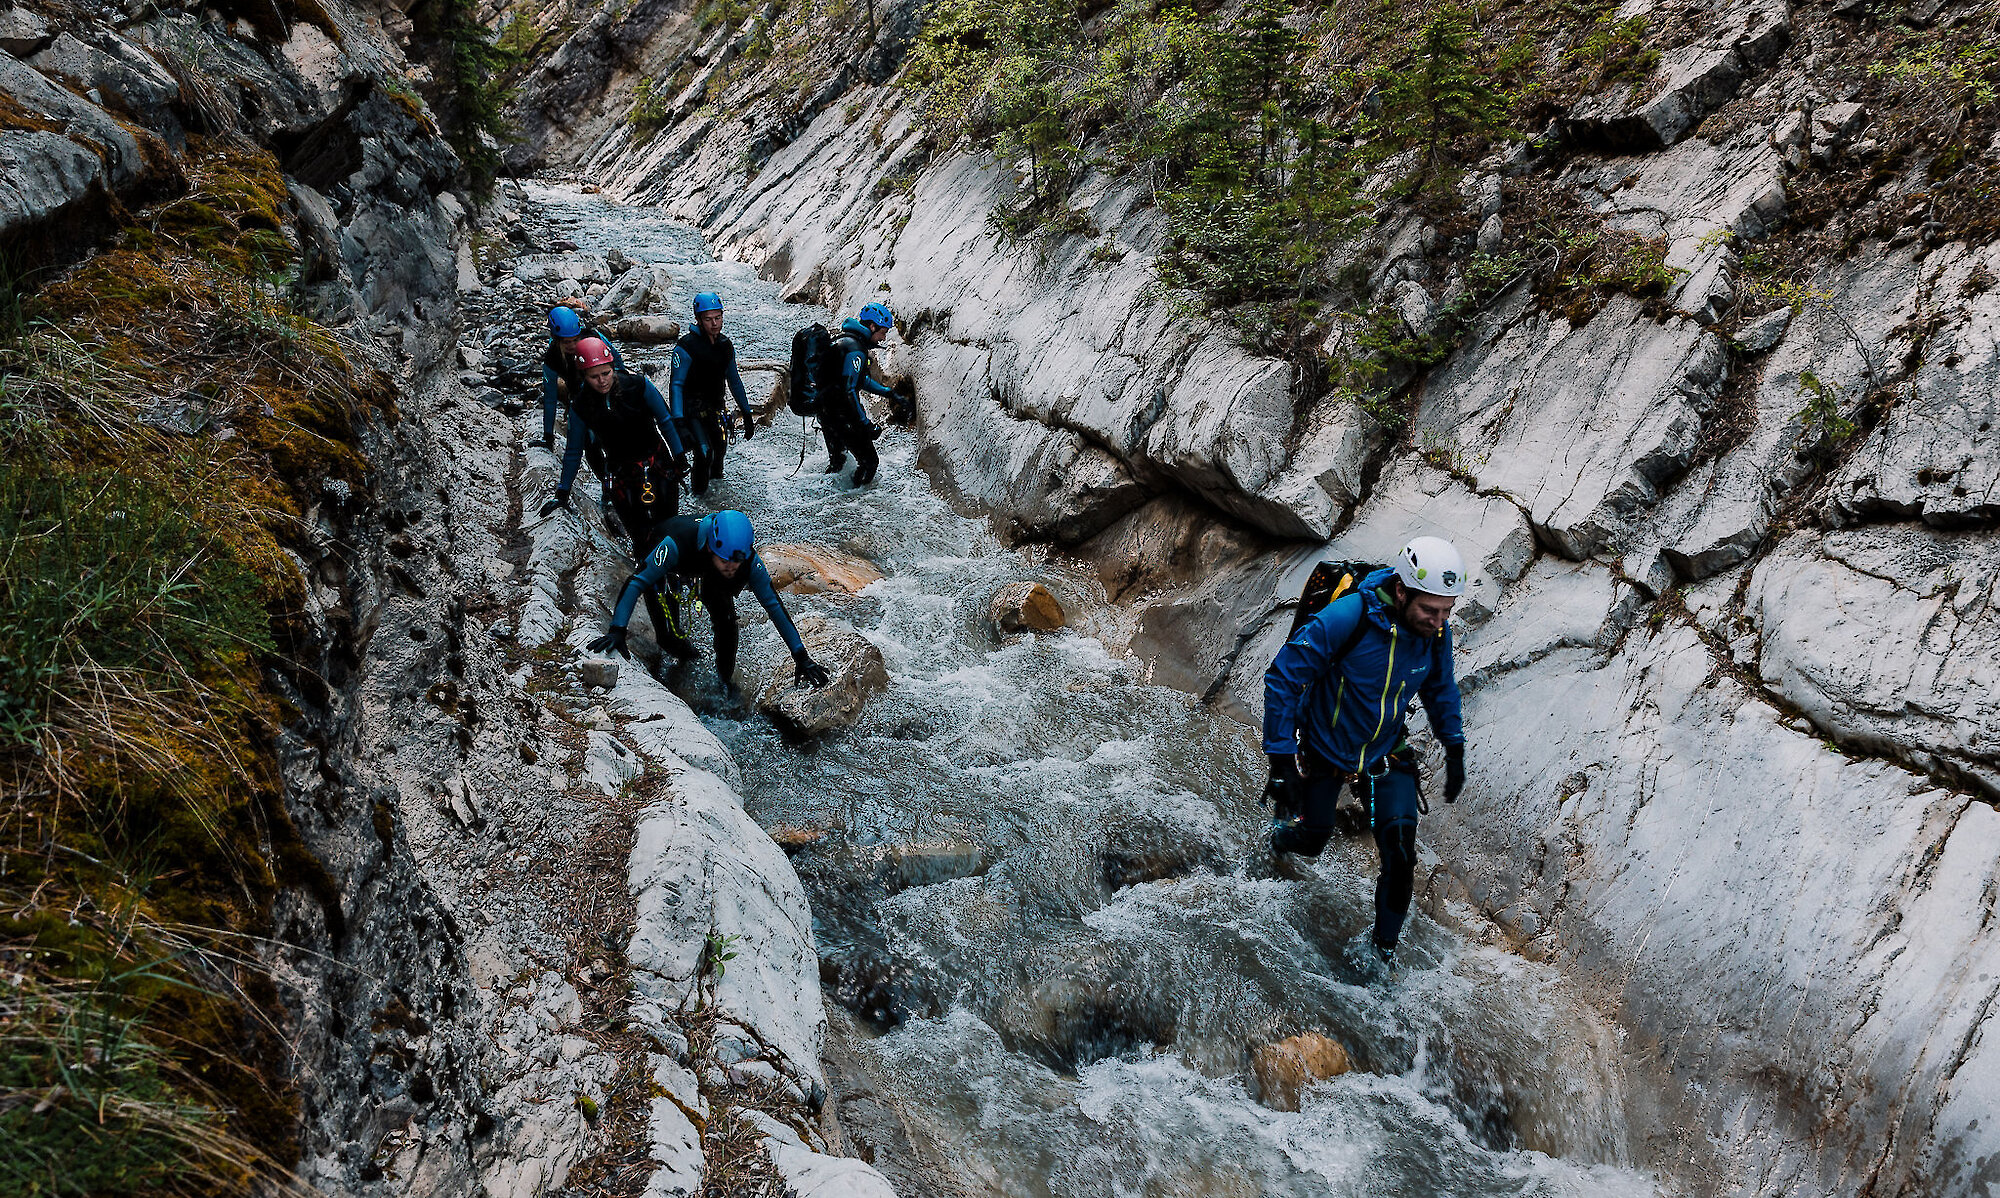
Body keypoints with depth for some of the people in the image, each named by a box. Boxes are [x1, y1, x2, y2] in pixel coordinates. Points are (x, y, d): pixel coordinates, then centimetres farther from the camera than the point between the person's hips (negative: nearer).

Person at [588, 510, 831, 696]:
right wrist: (617, 630, -54)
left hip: (708, 577, 2)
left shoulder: (748, 560, -37)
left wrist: (801, 657, -33)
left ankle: (726, 678, 9)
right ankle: (687, 657, 24)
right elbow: (636, 583, -44)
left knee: (726, 621, -17)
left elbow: (775, 606, -31)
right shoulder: (676, 545, -47)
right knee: (670, 638, -12)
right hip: (667, 574, -2)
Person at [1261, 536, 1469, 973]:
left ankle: (1384, 946, 13)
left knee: (1400, 853, -9)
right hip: (1322, 751, -3)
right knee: (1310, 839, 15)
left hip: (1384, 757, 3)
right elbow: (1282, 679, -26)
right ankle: (1280, 836, 53)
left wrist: (1455, 748, 9)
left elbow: (1440, 688, 8)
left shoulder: (1436, 634, -16)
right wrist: (1281, 758, -27)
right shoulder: (1346, 618, -33)